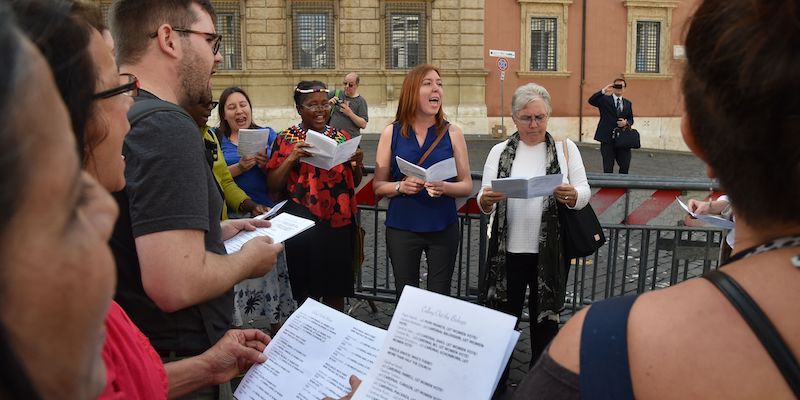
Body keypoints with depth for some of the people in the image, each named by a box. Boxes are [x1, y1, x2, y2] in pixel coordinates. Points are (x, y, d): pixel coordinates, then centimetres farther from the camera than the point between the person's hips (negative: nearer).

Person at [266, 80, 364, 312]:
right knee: (305, 292, 6)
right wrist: (291, 158, -17)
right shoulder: (285, 139, 0)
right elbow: (272, 186, -3)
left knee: (336, 291, 11)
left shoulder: (342, 137, 8)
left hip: (339, 223, 3)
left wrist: (357, 164, -7)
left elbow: (354, 182, 14)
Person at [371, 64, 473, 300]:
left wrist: (444, 187, -19)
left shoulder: (452, 133, -1)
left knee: (440, 297, 7)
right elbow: (378, 186, 1)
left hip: (443, 228, 0)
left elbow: (467, 186, 1)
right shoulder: (392, 133, -1)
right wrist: (401, 186, -19)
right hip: (402, 228, 0)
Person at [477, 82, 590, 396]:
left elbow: (584, 192, -3)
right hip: (508, 250, 0)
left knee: (545, 318, 13)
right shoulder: (499, 152, 4)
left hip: (550, 251, 0)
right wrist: (486, 200, -22)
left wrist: (572, 196, -26)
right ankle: (496, 383, 27)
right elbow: (484, 204, 2)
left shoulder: (565, 148, 3)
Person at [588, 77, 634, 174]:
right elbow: (591, 101, -15)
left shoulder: (628, 103, 16)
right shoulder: (604, 99, 3)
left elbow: (631, 119, 17)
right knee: (608, 168, 1)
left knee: (625, 166, 4)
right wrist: (603, 91, -24)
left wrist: (626, 123, -6)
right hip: (607, 139, -4)